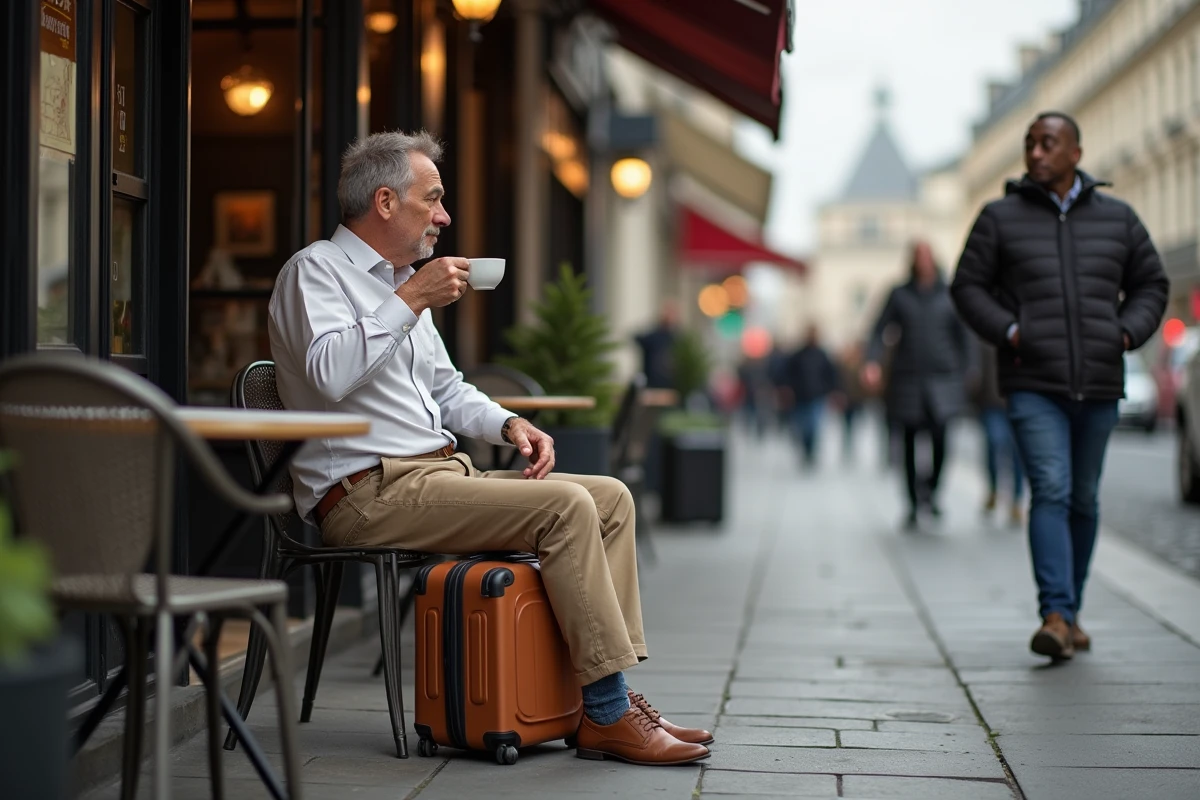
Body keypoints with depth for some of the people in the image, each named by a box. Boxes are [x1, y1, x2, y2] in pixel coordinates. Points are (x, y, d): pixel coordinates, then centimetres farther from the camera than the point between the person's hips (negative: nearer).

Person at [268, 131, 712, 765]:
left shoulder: (402, 280, 24)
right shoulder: (315, 270, -4)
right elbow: (331, 374, -24)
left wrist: (508, 424, 11)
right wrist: (410, 301, -20)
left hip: (441, 476, 10)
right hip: (370, 493, -9)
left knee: (611, 497, -1)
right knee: (566, 506, -23)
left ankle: (610, 689, -5)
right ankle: (607, 714, -19)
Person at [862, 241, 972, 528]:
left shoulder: (949, 296, 6)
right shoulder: (900, 295, 6)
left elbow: (963, 337, 9)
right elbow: (880, 330, 2)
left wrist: (963, 375, 5)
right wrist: (872, 361, -14)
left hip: (943, 378, -1)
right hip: (908, 378, 1)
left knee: (940, 438, -18)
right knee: (910, 444, 5)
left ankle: (931, 486, 7)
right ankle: (913, 505, 16)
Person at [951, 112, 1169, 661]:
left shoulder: (1117, 218, 10)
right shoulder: (1000, 218, 4)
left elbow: (1151, 285, 18)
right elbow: (967, 286, 6)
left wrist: (1128, 332, 0)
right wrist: (1007, 332, -9)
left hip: (1099, 386, 3)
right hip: (1032, 384, -3)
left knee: (1083, 500, 10)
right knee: (1051, 491, -16)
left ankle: (1071, 613, 23)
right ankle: (1055, 616, -20)